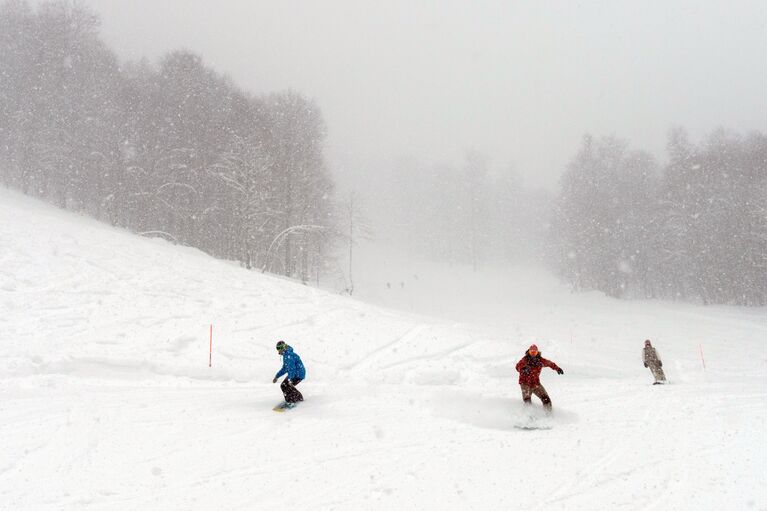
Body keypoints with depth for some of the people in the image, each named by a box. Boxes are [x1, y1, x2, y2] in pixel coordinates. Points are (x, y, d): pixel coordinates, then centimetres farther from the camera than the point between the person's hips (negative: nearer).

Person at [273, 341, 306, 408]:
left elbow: (291, 368, -29)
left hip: (298, 374, -11)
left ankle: (291, 402, -3)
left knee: (284, 386, -12)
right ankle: (299, 397, 38)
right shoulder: (286, 355, 12)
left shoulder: (288, 356, -21)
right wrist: (276, 376, 18)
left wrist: (290, 379, -36)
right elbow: (284, 369, 20)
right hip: (295, 373, 11)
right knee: (288, 386, 22)